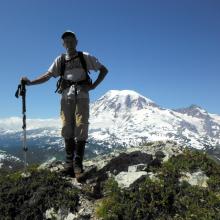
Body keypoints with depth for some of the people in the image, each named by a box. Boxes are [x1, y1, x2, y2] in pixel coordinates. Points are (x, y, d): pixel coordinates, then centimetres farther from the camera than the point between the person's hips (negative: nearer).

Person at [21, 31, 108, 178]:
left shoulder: (86, 57, 6)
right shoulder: (60, 60, 11)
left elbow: (104, 70, 9)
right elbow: (47, 76, 7)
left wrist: (93, 85, -2)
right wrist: (30, 82, -6)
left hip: (82, 96, -2)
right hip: (66, 97, 2)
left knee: (81, 128, -8)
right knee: (67, 129, 1)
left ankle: (78, 164, -3)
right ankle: (69, 162, 10)